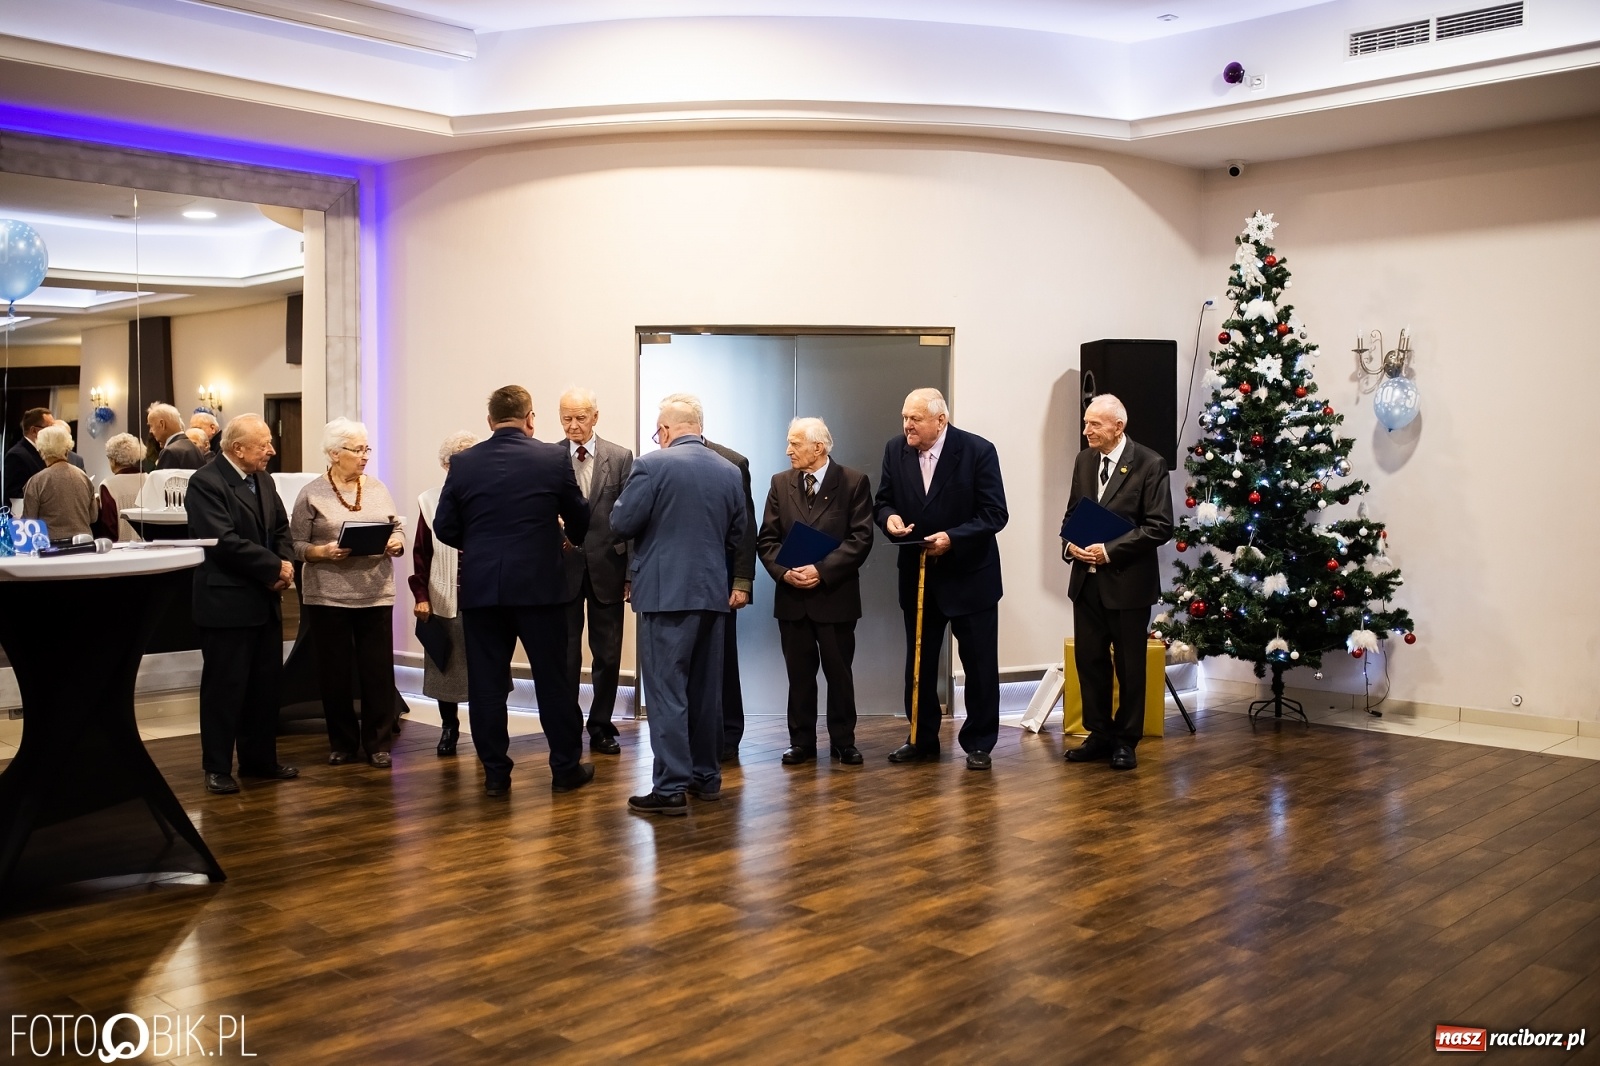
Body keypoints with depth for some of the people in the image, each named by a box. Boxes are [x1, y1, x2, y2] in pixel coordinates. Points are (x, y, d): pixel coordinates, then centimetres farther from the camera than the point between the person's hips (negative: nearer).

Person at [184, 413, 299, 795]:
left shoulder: (264, 481, 13)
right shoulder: (206, 483, -13)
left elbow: (281, 530, 16)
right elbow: (225, 541, -22)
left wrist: (285, 565, -4)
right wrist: (275, 567, -17)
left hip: (266, 602, 8)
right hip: (226, 604, -8)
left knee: (266, 685, 13)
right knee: (224, 688, 0)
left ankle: (260, 759, 25)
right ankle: (218, 768, 11)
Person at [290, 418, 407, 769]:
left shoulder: (377, 488, 8)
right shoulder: (312, 494, -1)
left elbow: (398, 528, 12)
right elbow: (296, 545, -1)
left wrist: (396, 543, -10)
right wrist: (322, 552, -20)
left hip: (376, 594, 2)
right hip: (328, 595, -2)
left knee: (378, 670, 2)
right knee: (334, 672, 6)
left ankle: (379, 743, 14)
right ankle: (342, 743, 20)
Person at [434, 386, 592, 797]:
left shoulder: (463, 463, 0)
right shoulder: (553, 458, -4)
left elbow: (445, 528, 4)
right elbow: (579, 520, 5)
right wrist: (571, 538, 28)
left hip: (480, 587, 2)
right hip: (539, 584, -1)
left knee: (486, 682, 8)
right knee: (553, 678, 7)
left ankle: (495, 773, 12)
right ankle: (566, 769, 15)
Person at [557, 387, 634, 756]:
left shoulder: (621, 458, 1)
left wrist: (632, 571, -4)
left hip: (607, 567, 1)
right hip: (564, 567, 0)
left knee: (607, 654, 8)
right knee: (565, 654, 7)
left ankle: (601, 726, 21)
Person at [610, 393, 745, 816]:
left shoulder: (652, 465, -10)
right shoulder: (729, 471, 7)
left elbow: (621, 522, -8)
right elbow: (736, 535, 12)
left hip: (667, 592, -6)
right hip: (713, 591, 6)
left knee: (667, 691, -3)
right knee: (706, 688, 14)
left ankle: (671, 788, -4)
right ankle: (707, 776, 23)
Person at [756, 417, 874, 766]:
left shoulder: (853, 482, -3)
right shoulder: (780, 483, 8)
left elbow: (861, 538, -9)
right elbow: (767, 538, 6)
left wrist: (822, 570, -17)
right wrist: (784, 572, -12)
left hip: (835, 594, -3)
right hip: (791, 595, 3)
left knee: (839, 671, 5)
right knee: (799, 673, 8)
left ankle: (843, 742, 16)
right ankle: (802, 742, 17)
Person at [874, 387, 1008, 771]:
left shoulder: (978, 451, -15)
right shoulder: (896, 451, -2)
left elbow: (994, 515, -15)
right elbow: (884, 501, 7)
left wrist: (952, 537, -26)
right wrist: (890, 518, -17)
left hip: (969, 574, -4)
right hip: (917, 574, 4)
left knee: (979, 663, 5)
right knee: (918, 662, 12)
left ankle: (978, 743, 18)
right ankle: (922, 739, 26)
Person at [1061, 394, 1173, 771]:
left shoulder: (1149, 464, -10)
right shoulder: (1084, 460, 8)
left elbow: (1161, 526, -14)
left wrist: (1110, 550, -19)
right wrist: (1070, 544, -5)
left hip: (1127, 581, -5)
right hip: (1086, 579, 5)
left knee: (1129, 665, 6)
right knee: (1089, 660, 10)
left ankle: (1125, 740, 19)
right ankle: (1099, 734, 23)